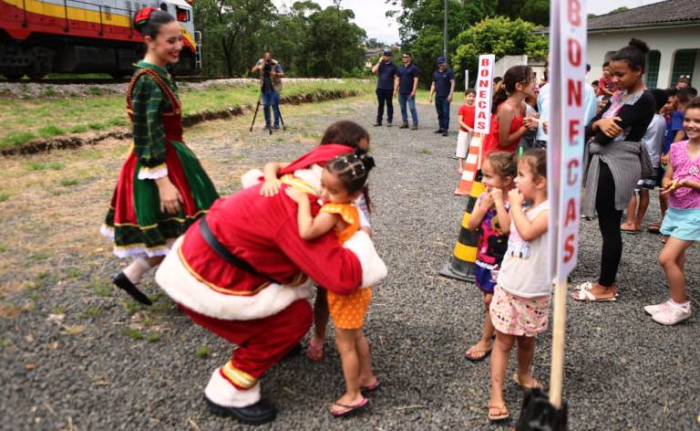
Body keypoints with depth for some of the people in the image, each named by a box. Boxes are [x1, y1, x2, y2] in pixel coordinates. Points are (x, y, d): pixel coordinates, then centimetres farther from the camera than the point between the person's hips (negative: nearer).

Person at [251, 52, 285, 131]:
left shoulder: (275, 64, -14)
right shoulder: (260, 62, -4)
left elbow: (282, 75, -18)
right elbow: (253, 71, -7)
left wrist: (276, 74, -38)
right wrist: (258, 67, -27)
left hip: (274, 88, -4)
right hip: (264, 88, 4)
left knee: (275, 105, -7)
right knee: (265, 106, 4)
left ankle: (276, 124, -1)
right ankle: (267, 124, 15)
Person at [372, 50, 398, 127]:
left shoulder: (393, 66, 2)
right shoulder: (380, 64, 10)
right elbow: (373, 70, -6)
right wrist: (379, 62, -7)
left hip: (389, 89, -2)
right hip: (380, 88, 3)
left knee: (389, 104, 3)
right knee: (380, 105, 7)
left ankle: (389, 121, 9)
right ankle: (378, 121, 11)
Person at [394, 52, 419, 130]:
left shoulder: (413, 68, -4)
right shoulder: (400, 68, 13)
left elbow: (415, 80, -9)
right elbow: (397, 79, 14)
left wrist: (414, 91, -17)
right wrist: (395, 89, 5)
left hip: (410, 93, -6)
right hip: (401, 92, 6)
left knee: (412, 108, -7)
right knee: (402, 108, 9)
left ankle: (415, 124, -3)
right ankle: (405, 122, 18)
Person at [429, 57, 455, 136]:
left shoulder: (449, 72, -1)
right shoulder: (435, 73, 15)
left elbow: (452, 83, -6)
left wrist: (450, 94, -16)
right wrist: (431, 96, 10)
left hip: (446, 97, -5)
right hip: (437, 97, 5)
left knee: (445, 113, -8)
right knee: (440, 113, 9)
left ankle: (445, 130, -9)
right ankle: (441, 128, 18)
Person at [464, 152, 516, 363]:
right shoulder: (483, 197, -2)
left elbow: (507, 228, -34)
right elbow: (471, 226, -7)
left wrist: (499, 201, -31)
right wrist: (484, 205, -19)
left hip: (502, 261, -6)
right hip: (484, 257, 6)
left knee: (491, 300, 1)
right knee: (490, 298, 19)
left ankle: (485, 341, 16)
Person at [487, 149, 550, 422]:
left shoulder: (550, 209, -19)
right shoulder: (523, 206, 2)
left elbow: (528, 232, -35)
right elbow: (507, 229, 16)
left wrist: (515, 204, -23)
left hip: (534, 293, -4)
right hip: (507, 286, 4)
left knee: (526, 339, 18)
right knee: (503, 340, 6)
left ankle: (523, 374, 45)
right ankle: (496, 395, 13)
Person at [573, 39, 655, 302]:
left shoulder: (644, 100, -12)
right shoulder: (619, 96, 14)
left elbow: (606, 136, -20)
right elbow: (589, 128, 5)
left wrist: (599, 128, 1)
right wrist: (599, 124, -17)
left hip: (618, 166, -8)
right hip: (606, 163, 8)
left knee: (609, 226, -2)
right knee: (608, 225, 12)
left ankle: (606, 287, 9)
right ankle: (606, 281, 22)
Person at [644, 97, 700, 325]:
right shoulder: (677, 148, 3)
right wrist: (670, 185, -14)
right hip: (675, 210, 6)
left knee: (666, 258, -11)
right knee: (676, 258, 13)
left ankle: (681, 306, 7)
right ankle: (676, 302, 26)